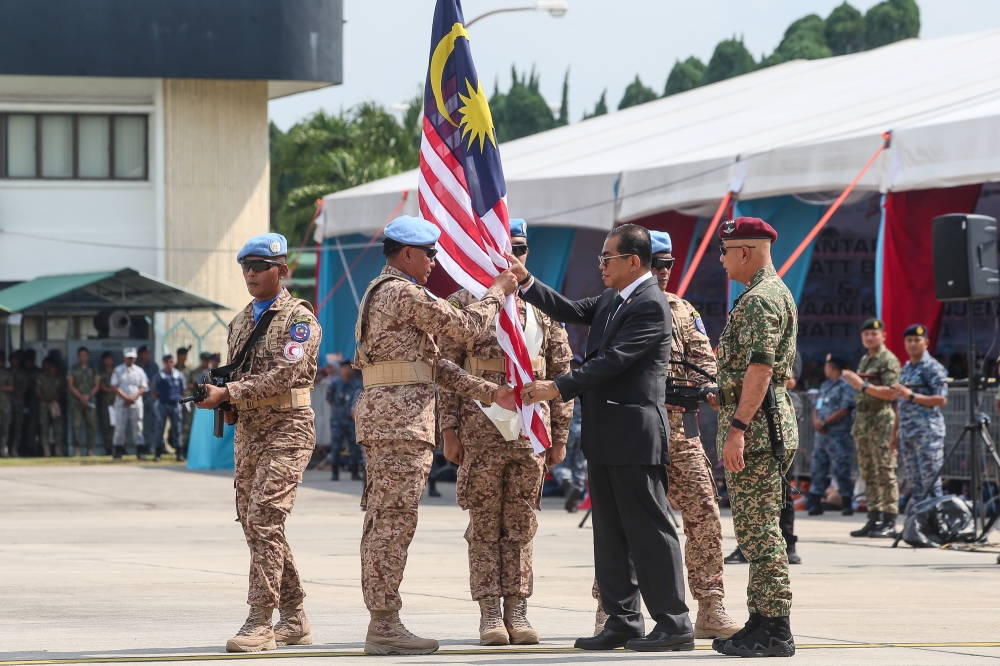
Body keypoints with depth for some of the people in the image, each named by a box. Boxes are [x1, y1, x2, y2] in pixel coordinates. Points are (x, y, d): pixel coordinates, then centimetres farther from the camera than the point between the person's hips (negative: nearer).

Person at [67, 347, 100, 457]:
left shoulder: (92, 370, 14)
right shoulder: (73, 370, 7)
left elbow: (97, 385, 10)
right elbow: (70, 385, 1)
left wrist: (88, 395, -7)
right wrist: (80, 397, -9)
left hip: (89, 401, 2)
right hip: (76, 401, -2)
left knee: (92, 426, -3)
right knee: (76, 425, -9)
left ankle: (90, 450, 2)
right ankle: (77, 449, -8)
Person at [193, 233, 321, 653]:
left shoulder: (299, 318, -6)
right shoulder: (241, 321, 17)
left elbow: (282, 375, -17)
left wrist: (227, 393, -21)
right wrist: (225, 404, 1)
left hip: (286, 429, -8)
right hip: (248, 430, 8)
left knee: (264, 520, -16)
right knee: (253, 523, 8)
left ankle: (260, 622, -16)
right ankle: (294, 621, 16)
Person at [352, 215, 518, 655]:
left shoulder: (381, 293, 22)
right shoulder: (403, 293, -11)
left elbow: (434, 364, 21)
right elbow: (465, 327, -10)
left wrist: (490, 392, 17)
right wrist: (497, 292, 8)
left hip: (382, 418, 11)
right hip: (402, 417, -11)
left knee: (383, 522, 9)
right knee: (394, 521, -10)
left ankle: (381, 622, 11)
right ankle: (384, 624, -11)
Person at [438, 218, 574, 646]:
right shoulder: (464, 303, 3)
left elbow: (562, 375, 12)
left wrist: (560, 434, 7)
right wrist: (450, 430, -4)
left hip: (532, 431, 2)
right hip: (482, 431, -2)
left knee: (521, 526, 5)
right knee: (485, 525, 0)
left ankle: (518, 610, 9)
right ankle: (490, 613, 4)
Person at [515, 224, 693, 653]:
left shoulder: (650, 305, -14)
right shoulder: (611, 301, 16)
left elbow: (613, 360, -19)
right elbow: (570, 312, 21)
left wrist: (559, 389, -19)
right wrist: (525, 282, 11)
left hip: (635, 436, -10)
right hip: (605, 438, 10)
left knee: (648, 529, -7)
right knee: (611, 532, 11)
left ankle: (674, 623, -4)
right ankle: (623, 621, 15)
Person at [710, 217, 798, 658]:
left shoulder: (760, 299, -14)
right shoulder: (773, 293, 21)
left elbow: (758, 369, -23)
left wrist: (737, 428, -26)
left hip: (754, 428, -11)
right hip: (766, 427, 11)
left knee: (759, 530, -10)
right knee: (757, 530, 13)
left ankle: (774, 630, -10)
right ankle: (762, 622, 16)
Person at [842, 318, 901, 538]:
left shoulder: (888, 360, -8)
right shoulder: (864, 360, 20)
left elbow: (891, 393, -17)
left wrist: (863, 385, -22)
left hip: (881, 421, -9)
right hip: (863, 421, 9)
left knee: (885, 472, -10)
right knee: (868, 473, 8)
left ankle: (889, 522, -10)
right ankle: (874, 518, 11)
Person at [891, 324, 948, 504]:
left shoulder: (933, 368, -6)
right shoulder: (905, 369, 18)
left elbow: (941, 400, -13)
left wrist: (912, 396, -18)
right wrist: (895, 430, 19)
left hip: (927, 431, -8)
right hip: (907, 433, 8)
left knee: (930, 482, -10)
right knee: (914, 482, 9)